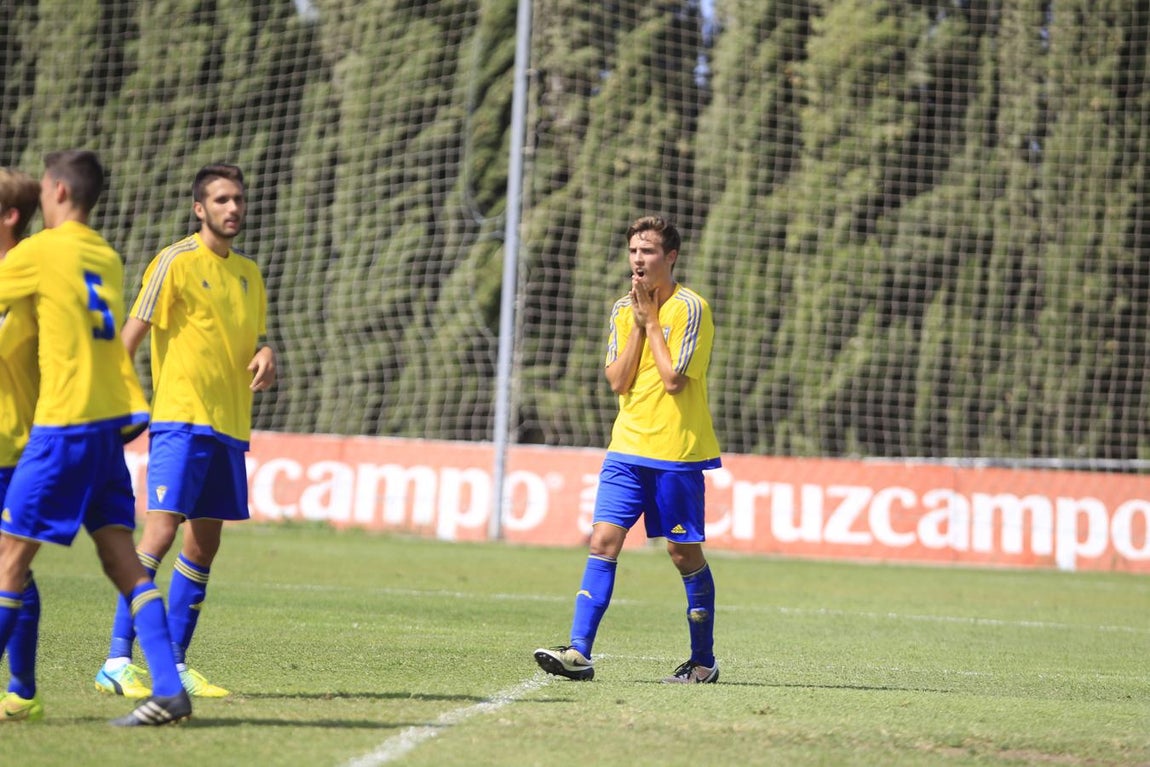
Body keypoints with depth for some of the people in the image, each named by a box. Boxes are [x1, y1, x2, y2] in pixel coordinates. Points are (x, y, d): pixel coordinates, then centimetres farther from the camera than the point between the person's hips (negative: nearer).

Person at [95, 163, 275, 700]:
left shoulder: (249, 273, 16)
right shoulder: (176, 262, -5)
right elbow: (131, 334, -8)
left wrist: (265, 357, 1)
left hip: (229, 426, 7)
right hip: (181, 418, -7)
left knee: (204, 545, 7)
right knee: (161, 532, -15)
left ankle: (175, 665, 14)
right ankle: (117, 662, -13)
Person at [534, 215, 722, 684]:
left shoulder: (690, 308, -9)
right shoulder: (624, 309, 10)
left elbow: (673, 380, -16)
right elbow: (617, 382, 2)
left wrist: (652, 320, -10)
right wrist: (638, 325, -5)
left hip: (677, 452, -5)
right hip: (627, 447, 5)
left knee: (684, 553, 3)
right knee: (603, 541, -7)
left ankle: (703, 660, 17)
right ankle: (579, 652, -11)